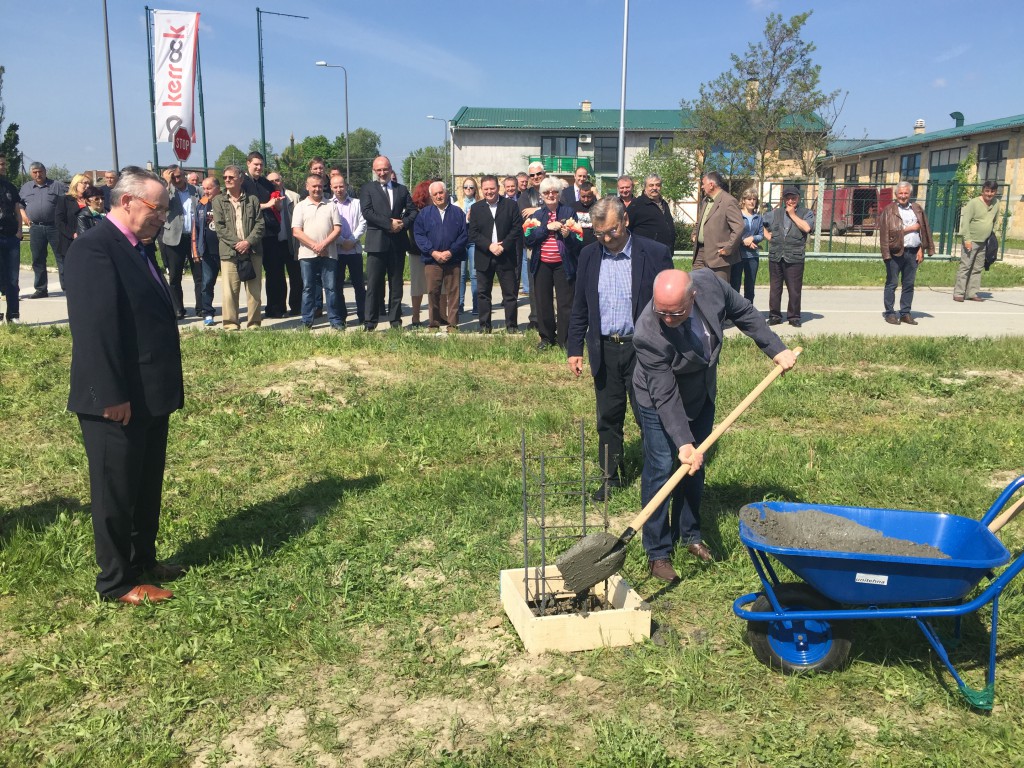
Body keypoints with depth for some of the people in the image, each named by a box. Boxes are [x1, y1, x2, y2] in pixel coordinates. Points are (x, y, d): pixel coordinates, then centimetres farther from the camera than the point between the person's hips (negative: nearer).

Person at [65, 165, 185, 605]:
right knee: (116, 492, 5)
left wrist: (168, 388, 16)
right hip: (118, 401, -9)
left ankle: (143, 560, 35)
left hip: (150, 396, 9)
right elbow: (95, 328, -23)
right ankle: (117, 582, 19)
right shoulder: (94, 248, -17)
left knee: (147, 487, 20)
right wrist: (112, 396, -24)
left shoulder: (134, 249, 13)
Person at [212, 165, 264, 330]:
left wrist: (248, 242, -11)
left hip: (253, 251, 1)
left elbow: (260, 224, 4)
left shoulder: (252, 200, 11)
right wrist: (237, 243, -11)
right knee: (230, 290, -4)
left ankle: (254, 323, 11)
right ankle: (231, 324, 3)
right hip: (229, 252, -1)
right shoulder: (219, 201, 9)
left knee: (254, 289, 3)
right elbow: (220, 226, 0)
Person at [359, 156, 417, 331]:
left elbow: (413, 211, 11)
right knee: (373, 284, -3)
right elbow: (367, 212, -8)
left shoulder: (401, 190, 14)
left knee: (396, 284, 8)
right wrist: (389, 223, -14)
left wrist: (403, 223, -9)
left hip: (398, 243, 3)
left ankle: (395, 320, 16)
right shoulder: (367, 188, 4)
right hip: (377, 242, -3)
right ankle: (370, 322, 1)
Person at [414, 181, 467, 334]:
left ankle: (453, 325, 6)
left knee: (453, 292, 1)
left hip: (453, 260, 0)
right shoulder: (424, 213, 9)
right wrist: (433, 252, -10)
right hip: (431, 260, 1)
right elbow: (419, 235, 1)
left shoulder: (457, 212, 7)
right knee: (433, 292, 2)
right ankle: (434, 324, 11)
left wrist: (450, 252, -10)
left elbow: (464, 235, 1)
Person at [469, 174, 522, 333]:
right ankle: (484, 326, 15)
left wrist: (503, 246, -13)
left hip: (506, 257, -1)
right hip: (484, 257, 2)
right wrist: (489, 246, -14)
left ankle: (511, 326, 7)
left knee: (510, 293, 1)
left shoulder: (511, 205, 3)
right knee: (483, 293, 6)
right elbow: (473, 234, 0)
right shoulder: (476, 208, 7)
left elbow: (517, 229, -3)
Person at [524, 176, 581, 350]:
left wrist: (567, 235, -23)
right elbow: (529, 238, -5)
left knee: (565, 303, -2)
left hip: (563, 264, -2)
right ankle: (546, 337, 21)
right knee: (543, 303, 8)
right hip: (541, 264, 2)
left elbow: (578, 241, -3)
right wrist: (546, 227, -14)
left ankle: (565, 339, 8)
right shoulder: (536, 214, 8)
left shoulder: (569, 212, 2)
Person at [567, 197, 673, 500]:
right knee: (608, 418, 12)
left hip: (643, 350, -3)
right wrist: (574, 349, 7)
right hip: (603, 349, 4)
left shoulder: (655, 254, -8)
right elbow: (580, 307, 10)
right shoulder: (588, 255, 4)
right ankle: (610, 477, 26)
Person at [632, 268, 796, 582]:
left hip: (701, 395, 6)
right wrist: (683, 442, -34)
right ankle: (658, 553, 9)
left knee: (695, 466, 15)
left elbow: (744, 312, -6)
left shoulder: (709, 283, -27)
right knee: (660, 470, -5)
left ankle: (689, 534, 33)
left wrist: (776, 349, -3)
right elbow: (665, 397, -31)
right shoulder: (647, 335, -38)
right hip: (660, 402, -5)